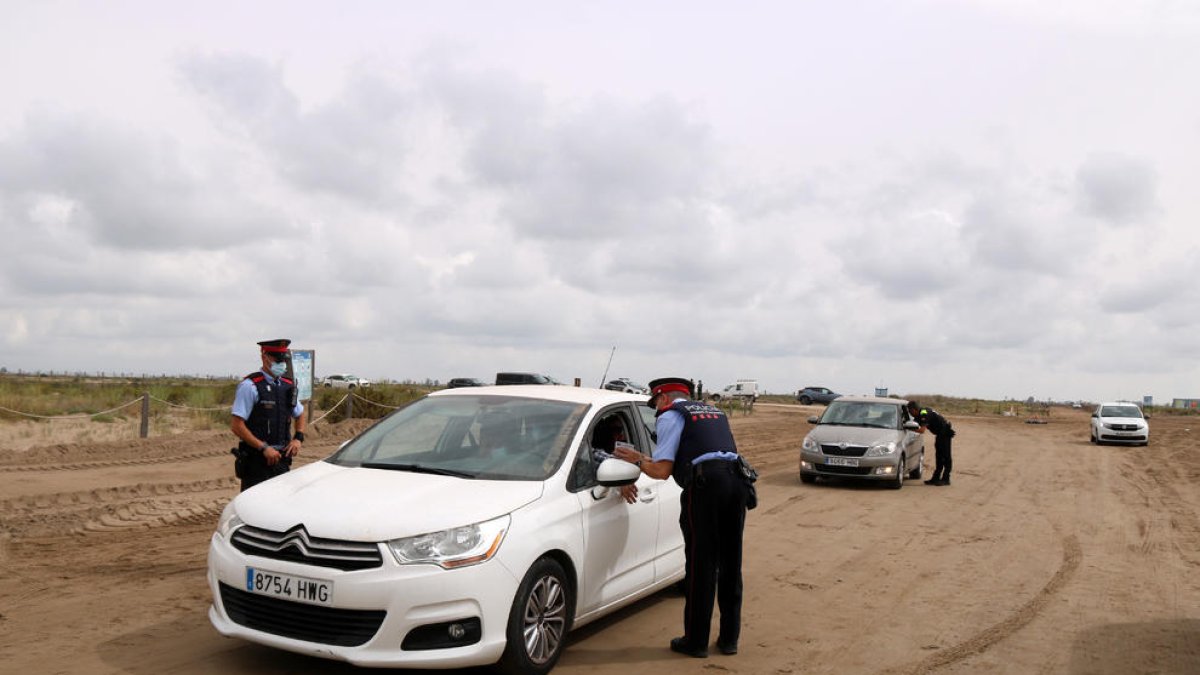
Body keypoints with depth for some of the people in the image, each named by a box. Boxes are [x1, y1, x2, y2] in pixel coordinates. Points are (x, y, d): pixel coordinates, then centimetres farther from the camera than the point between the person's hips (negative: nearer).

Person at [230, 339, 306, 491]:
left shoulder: (288, 386, 10)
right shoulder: (250, 386, -10)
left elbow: (300, 414, 25)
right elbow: (236, 426, -14)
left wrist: (298, 438, 6)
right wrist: (264, 448, -18)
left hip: (281, 459, 6)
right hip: (256, 460, -6)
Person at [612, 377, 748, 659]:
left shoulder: (670, 415, 6)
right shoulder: (714, 411, 28)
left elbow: (662, 471, -1)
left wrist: (637, 459, 19)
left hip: (705, 484, -7)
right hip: (737, 478, 7)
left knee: (701, 564, 2)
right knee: (730, 564, 14)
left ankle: (696, 641, 10)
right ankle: (729, 638, 22)